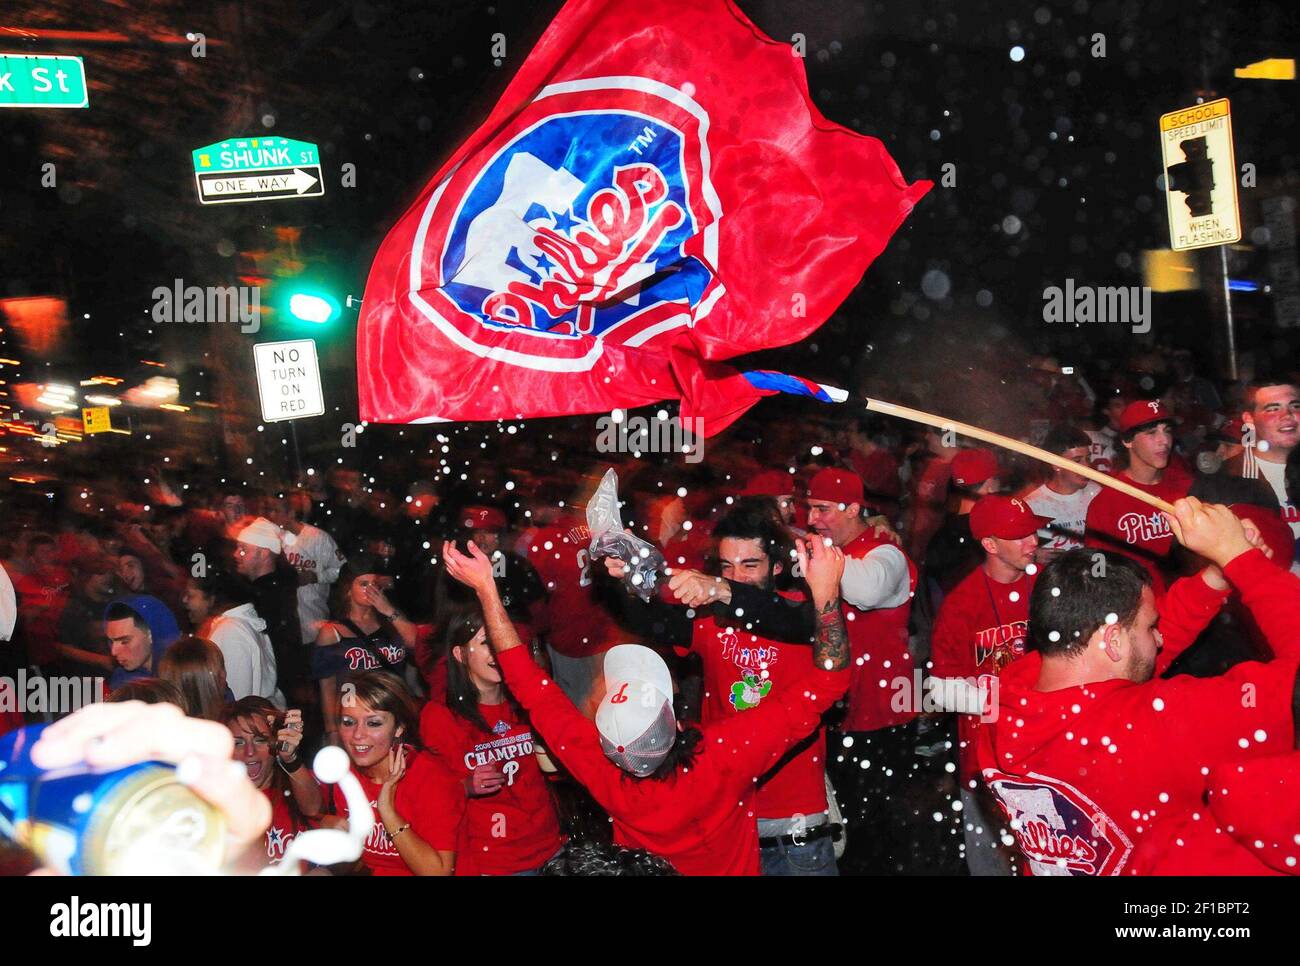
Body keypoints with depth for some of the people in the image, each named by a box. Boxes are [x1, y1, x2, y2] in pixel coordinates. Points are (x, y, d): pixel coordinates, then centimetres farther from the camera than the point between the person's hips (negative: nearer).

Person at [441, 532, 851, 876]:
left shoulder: (602, 769, -34)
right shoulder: (725, 754, -40)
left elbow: (531, 686, -23)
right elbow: (826, 683, -34)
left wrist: (486, 589, -19)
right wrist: (826, 592, -36)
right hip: (731, 866, -1)